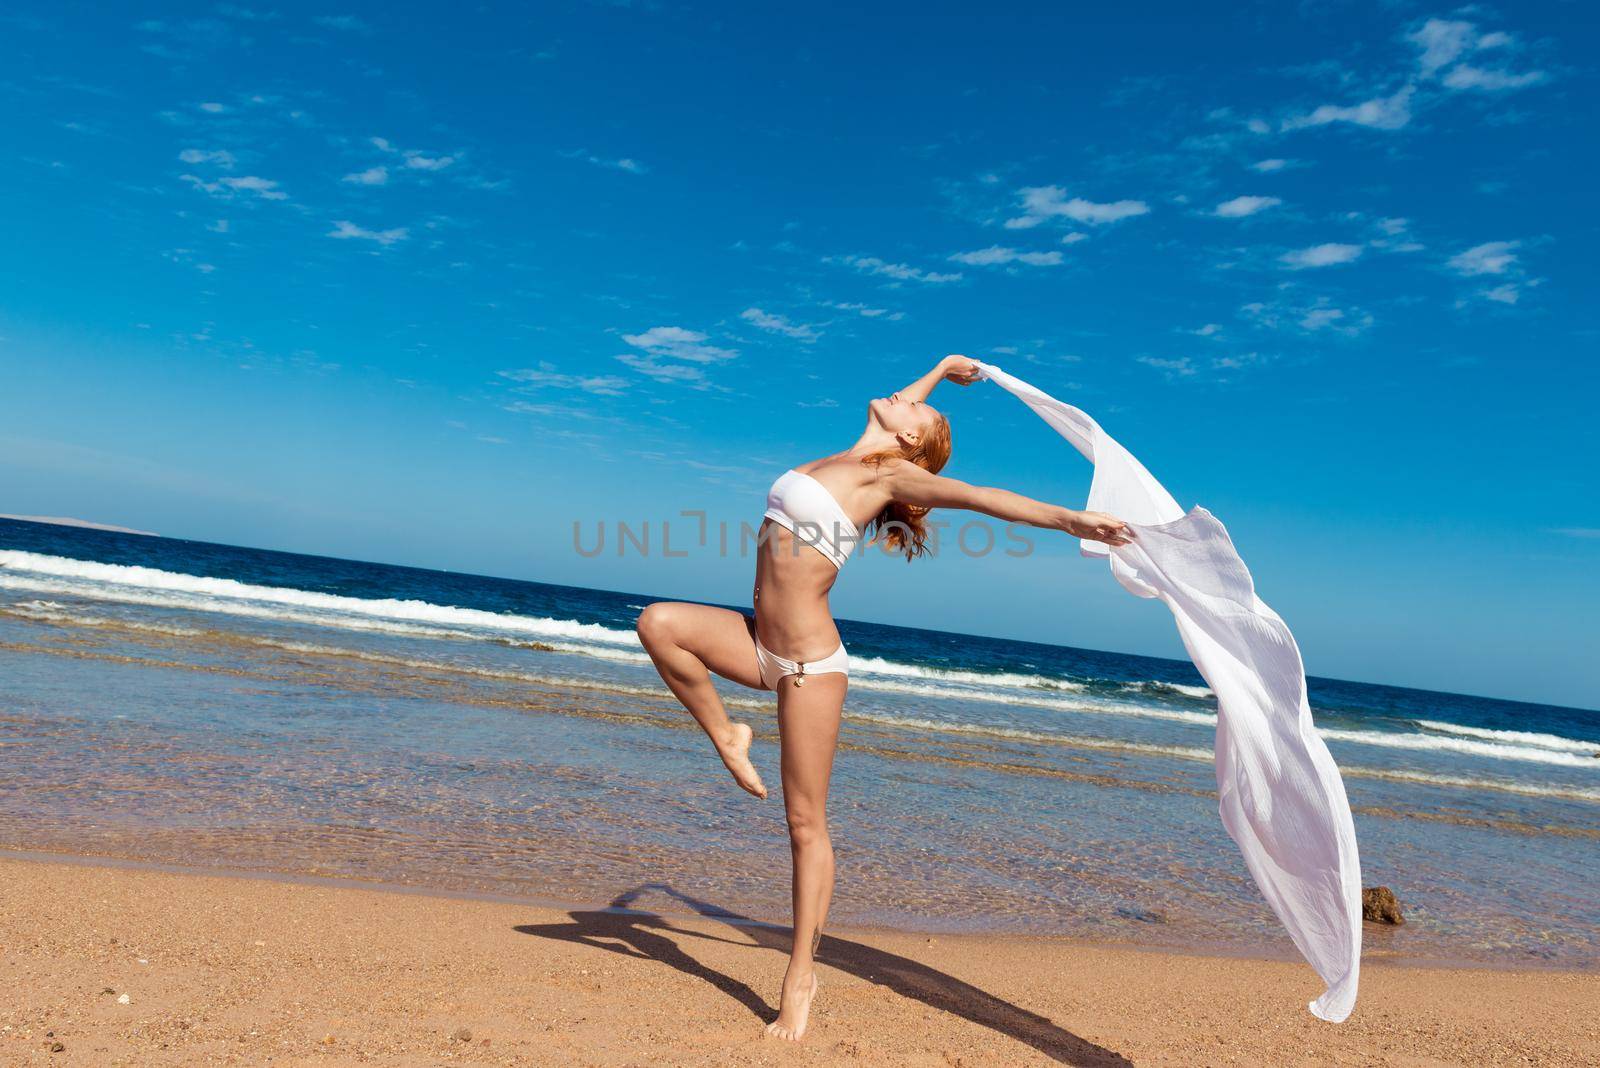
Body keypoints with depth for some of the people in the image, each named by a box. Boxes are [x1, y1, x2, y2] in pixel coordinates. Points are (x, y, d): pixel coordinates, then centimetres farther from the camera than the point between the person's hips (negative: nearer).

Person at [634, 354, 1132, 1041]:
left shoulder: (891, 472, -7)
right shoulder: (846, 459, 12)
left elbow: (981, 497, -17)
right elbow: (895, 405, 30)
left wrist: (1068, 519, -27)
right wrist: (941, 369, 42)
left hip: (809, 663, -7)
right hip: (765, 645, 7)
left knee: (805, 824, 0)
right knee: (659, 621, -9)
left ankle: (800, 978, 12)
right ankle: (727, 740, 4)